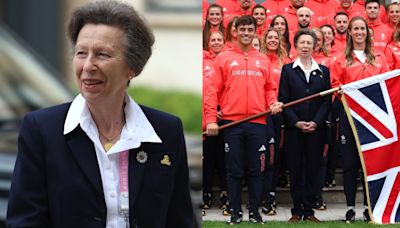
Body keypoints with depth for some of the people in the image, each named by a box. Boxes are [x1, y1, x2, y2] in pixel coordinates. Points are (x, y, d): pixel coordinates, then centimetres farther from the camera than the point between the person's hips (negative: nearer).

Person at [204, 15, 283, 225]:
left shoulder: (263, 60, 12)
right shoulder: (223, 58, 4)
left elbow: (269, 88, 17)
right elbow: (214, 90, 1)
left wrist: (273, 103, -4)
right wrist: (211, 119, -7)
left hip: (258, 123, 2)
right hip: (232, 123, -2)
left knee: (256, 170, 5)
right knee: (234, 170, 2)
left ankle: (254, 211, 13)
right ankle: (235, 212, 9)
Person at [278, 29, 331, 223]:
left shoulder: (323, 71, 9)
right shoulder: (288, 70, 5)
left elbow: (327, 100, 4)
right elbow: (283, 100, 0)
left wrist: (316, 122, -9)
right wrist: (296, 122, -11)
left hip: (316, 128, 1)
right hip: (293, 128, -1)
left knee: (313, 169, 2)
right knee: (295, 169, 1)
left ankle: (309, 210, 8)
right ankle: (297, 211, 6)